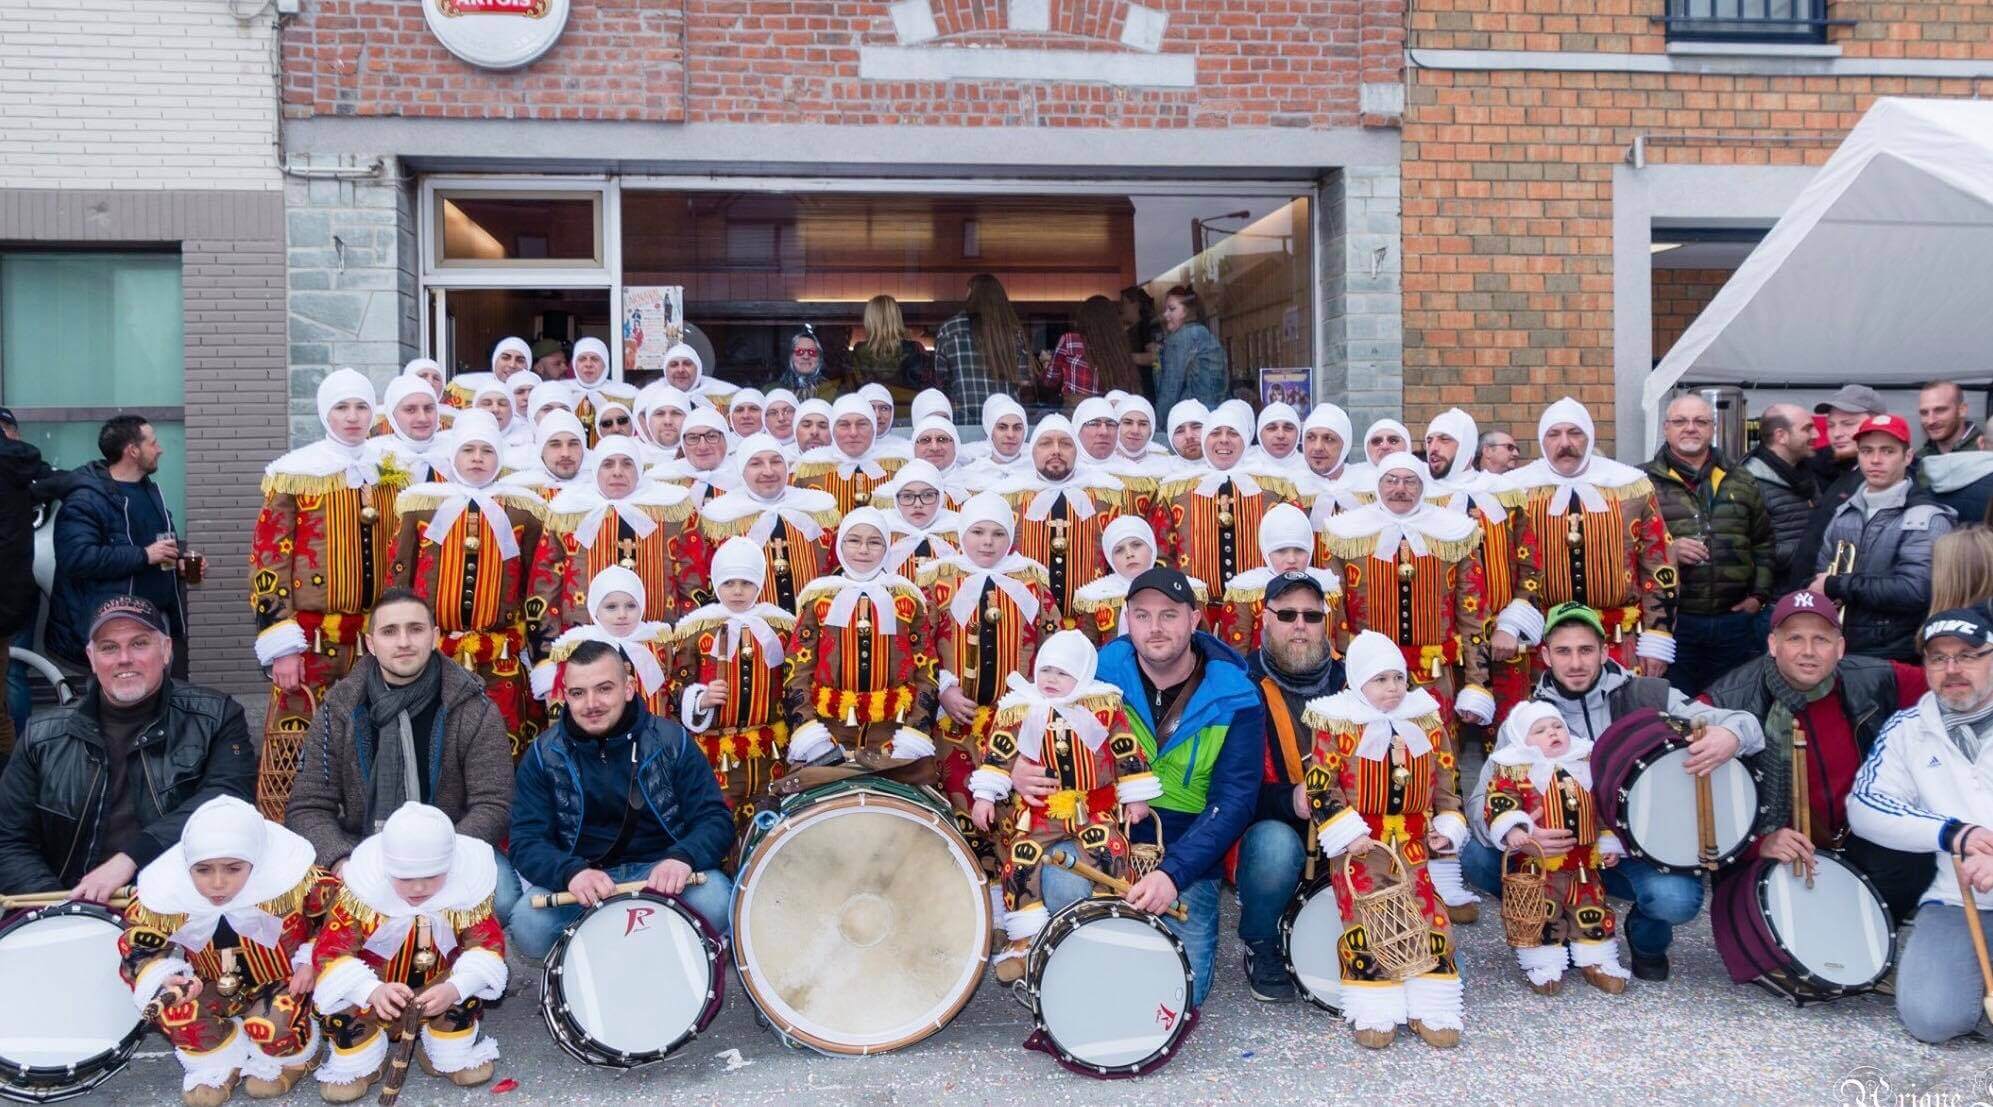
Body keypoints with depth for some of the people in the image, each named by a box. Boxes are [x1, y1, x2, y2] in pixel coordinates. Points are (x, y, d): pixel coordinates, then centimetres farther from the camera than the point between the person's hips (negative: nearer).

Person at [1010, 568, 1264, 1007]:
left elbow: (1233, 803, -15)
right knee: (1064, 885, -31)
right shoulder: (1102, 671, -5)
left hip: (1186, 857, -1)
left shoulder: (1235, 700, -9)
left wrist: (1174, 872, -30)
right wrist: (1020, 767, -18)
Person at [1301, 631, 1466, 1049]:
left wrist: (1447, 828, 2)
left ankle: (1431, 1010, 10)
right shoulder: (1337, 727, -8)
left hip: (1414, 844, 4)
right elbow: (1319, 786, -10)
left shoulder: (1428, 723, 6)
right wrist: (1348, 835, -16)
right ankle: (1374, 1014, 6)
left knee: (1431, 922, -1)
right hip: (1360, 847, -3)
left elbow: (1445, 784, 14)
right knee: (1364, 925, -5)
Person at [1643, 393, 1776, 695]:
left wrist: (1759, 595, 10)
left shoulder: (1742, 484, 15)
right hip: (1671, 622, -4)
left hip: (1734, 622, 4)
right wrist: (1665, 552, -19)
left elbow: (1763, 544, 20)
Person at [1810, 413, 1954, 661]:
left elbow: (1916, 591, -23)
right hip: (1837, 650, 5)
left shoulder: (1927, 519, -11)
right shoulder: (1844, 513, 10)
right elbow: (1820, 575, 14)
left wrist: (1837, 586, -16)